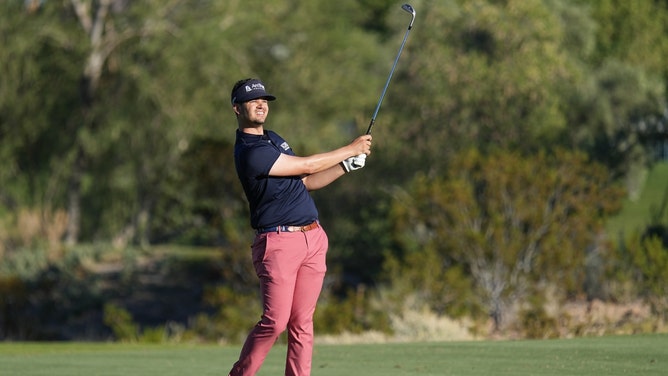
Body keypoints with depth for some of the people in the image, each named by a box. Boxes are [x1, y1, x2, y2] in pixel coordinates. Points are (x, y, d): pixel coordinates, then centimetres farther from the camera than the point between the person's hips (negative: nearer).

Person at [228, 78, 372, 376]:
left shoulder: (273, 139, 18)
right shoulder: (249, 152, -14)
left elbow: (305, 181, 23)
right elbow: (306, 165, -11)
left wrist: (347, 166, 10)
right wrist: (351, 149, -2)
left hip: (313, 238, 8)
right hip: (279, 242, -8)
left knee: (302, 322, 3)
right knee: (275, 321, -12)